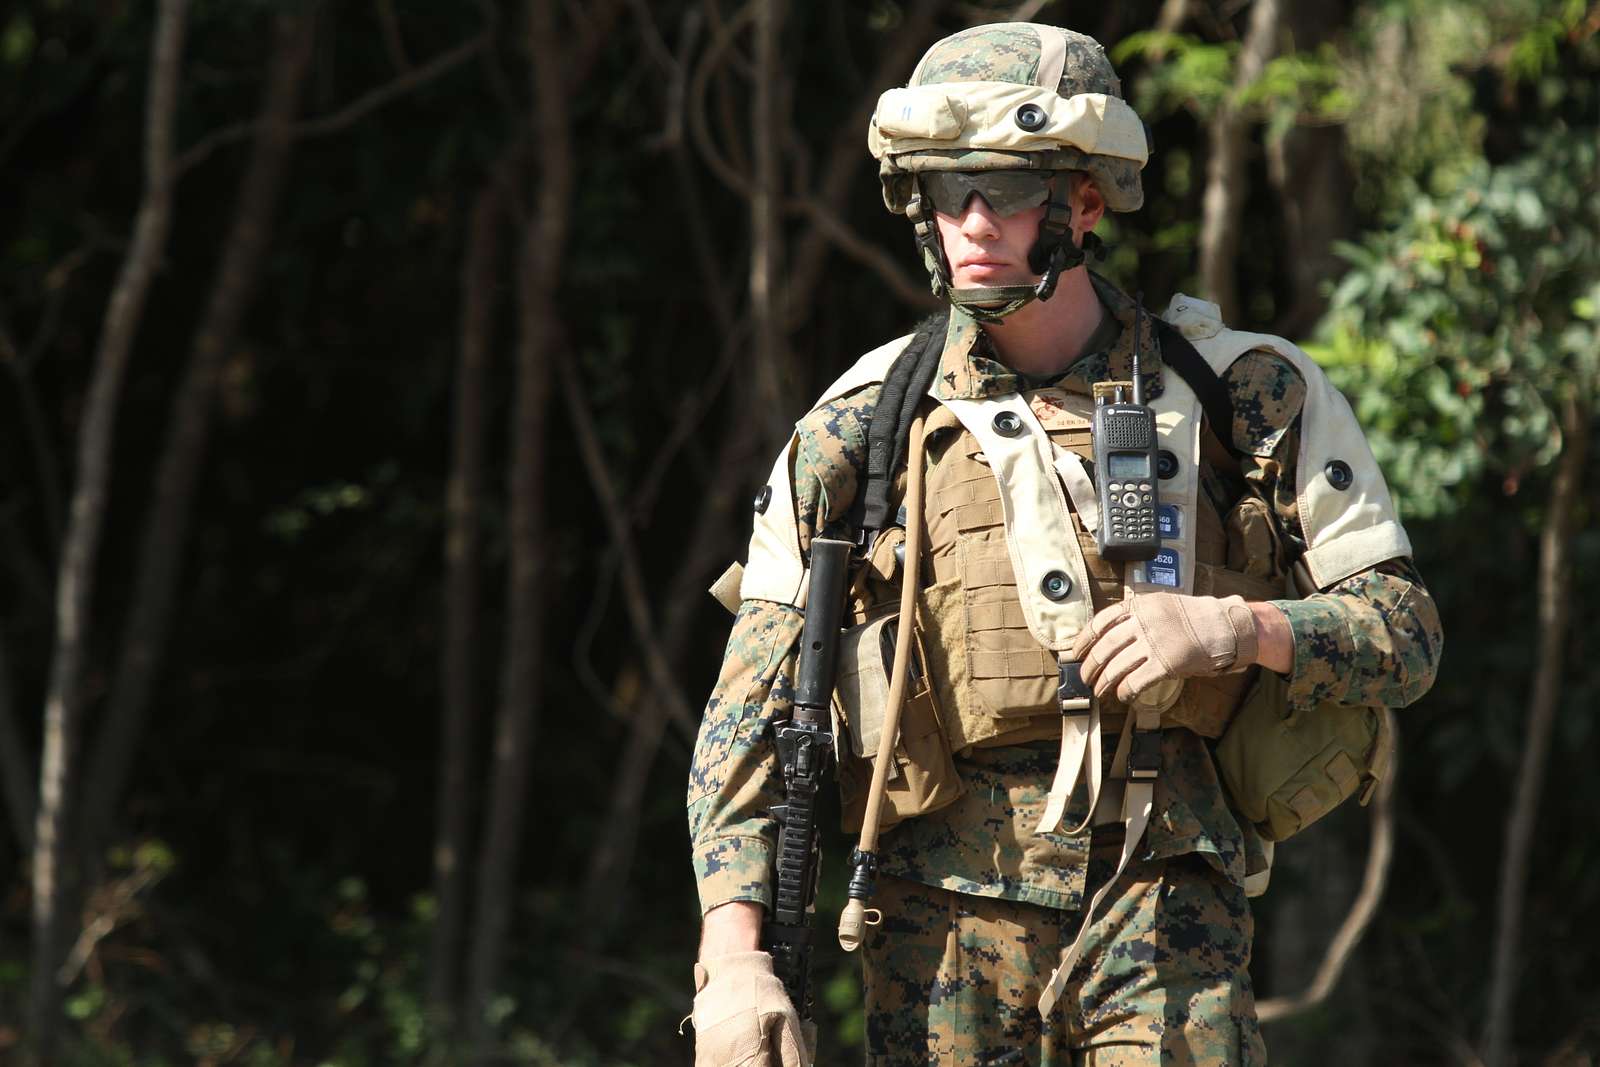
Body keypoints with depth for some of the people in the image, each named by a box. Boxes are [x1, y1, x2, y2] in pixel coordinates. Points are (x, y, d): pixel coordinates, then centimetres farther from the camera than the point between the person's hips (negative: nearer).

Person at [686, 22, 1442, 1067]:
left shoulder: (1247, 396, 3)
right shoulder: (856, 432, 3)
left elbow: (1405, 633, 5)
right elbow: (750, 719, 2)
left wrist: (1234, 628, -15)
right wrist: (734, 958, -9)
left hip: (1166, 905, -1)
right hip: (947, 915, 1)